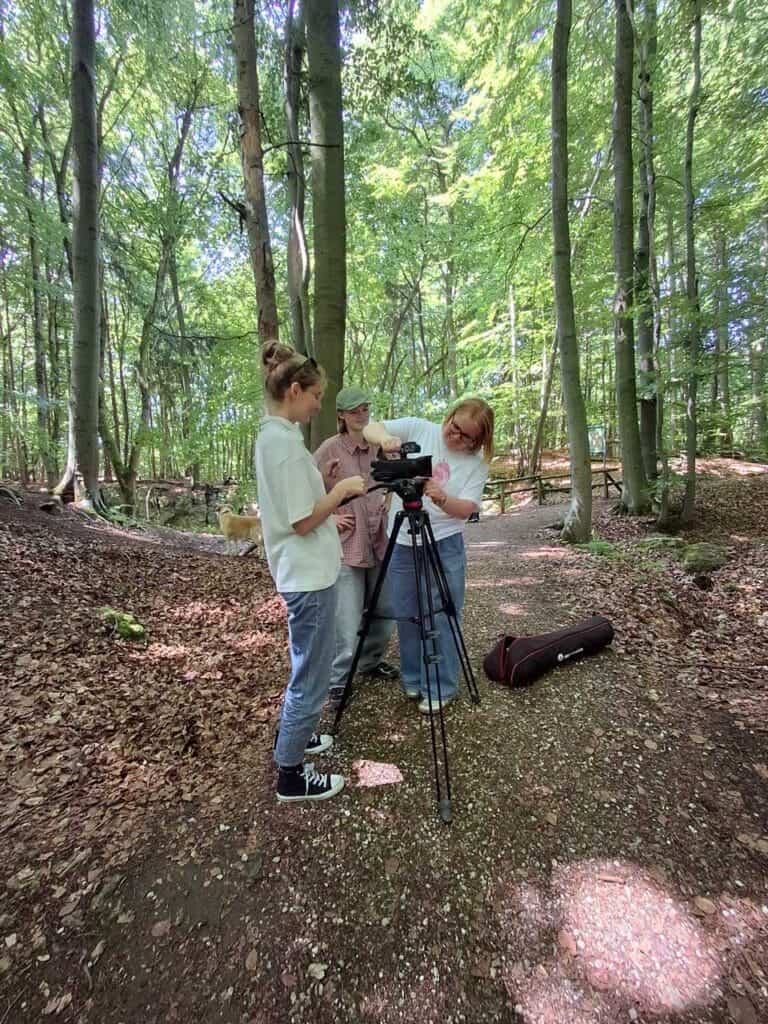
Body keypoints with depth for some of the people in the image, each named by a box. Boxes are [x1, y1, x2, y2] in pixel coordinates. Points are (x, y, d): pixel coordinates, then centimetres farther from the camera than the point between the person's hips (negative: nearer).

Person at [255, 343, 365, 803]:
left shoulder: (272, 434, 9)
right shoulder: (285, 441, -21)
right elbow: (302, 522, -21)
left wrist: (331, 506, 13)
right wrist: (342, 489, -11)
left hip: (303, 570, 10)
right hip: (310, 576, -10)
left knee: (307, 668, 24)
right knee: (312, 675, 5)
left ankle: (291, 735, 42)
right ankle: (291, 774, 23)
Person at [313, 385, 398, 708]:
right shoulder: (330, 449, -9)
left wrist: (387, 504, 2)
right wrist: (330, 517, -13)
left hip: (379, 543, 6)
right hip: (345, 546, -5)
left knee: (386, 612, 16)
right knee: (348, 623, -5)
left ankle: (372, 661, 40)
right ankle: (337, 681, 17)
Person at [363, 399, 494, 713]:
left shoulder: (476, 464, -3)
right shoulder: (418, 429, -2)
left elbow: (466, 508, -12)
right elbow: (370, 429, -3)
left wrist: (442, 499, -33)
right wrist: (386, 437, -26)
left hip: (444, 545, -1)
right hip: (402, 542, 2)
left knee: (441, 617, 3)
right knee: (406, 615, 12)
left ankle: (440, 688, 22)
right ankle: (412, 679, 32)